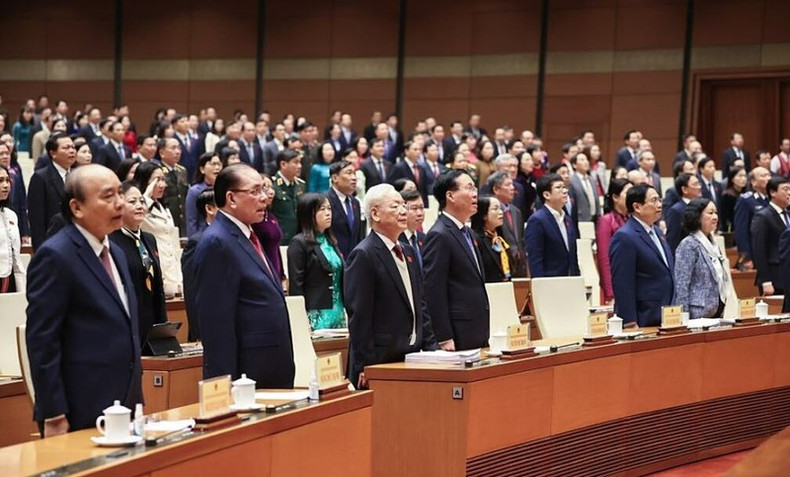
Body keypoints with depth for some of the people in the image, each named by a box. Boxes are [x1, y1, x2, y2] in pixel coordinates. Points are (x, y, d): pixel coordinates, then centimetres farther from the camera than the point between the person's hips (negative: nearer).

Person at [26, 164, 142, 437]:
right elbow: (41, 342, -15)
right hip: (81, 415, -8)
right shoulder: (55, 257, -12)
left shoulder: (115, 253, 15)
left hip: (124, 406, 8)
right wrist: (54, 417, -18)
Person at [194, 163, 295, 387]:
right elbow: (216, 321, -19)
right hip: (246, 374, -9)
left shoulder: (247, 238, 17)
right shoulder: (217, 243, -14)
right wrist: (228, 384, -23)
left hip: (272, 371, 9)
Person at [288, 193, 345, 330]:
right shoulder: (299, 243, -5)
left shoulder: (330, 242, 17)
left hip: (338, 314, 7)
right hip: (316, 316, -7)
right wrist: (302, 321, -14)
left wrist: (345, 310, 14)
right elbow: (295, 286, -9)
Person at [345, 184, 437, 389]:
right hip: (380, 363, -8)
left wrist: (430, 348, 12)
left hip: (412, 356, 8)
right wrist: (364, 367, -17)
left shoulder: (408, 252, 16)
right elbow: (359, 316, -14)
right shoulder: (363, 256, -10)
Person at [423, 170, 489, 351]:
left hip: (477, 334, 9)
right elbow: (434, 292, -16)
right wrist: (444, 339, -20)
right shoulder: (439, 236, -12)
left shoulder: (466, 233, 18)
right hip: (457, 337, -9)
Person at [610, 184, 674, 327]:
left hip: (664, 318, 8)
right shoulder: (624, 237, -14)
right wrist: (630, 322, -20)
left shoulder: (657, 232, 15)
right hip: (642, 320, -8)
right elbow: (623, 285, -17)